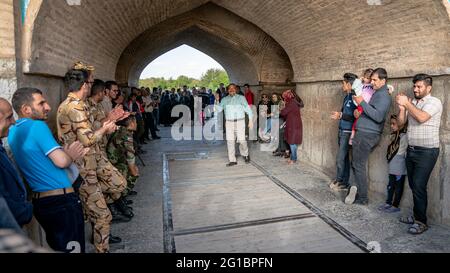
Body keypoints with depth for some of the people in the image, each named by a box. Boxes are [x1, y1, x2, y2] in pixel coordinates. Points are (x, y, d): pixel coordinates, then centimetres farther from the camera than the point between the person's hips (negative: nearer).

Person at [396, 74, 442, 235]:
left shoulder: (434, 102, -7)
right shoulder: (412, 103, 13)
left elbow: (421, 117, -25)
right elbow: (401, 123, 9)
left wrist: (406, 103, -16)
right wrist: (402, 108, -6)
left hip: (427, 151, -6)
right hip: (411, 149, 7)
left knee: (419, 185, -9)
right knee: (413, 185, 10)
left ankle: (421, 222, 2)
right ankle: (417, 216, 22)